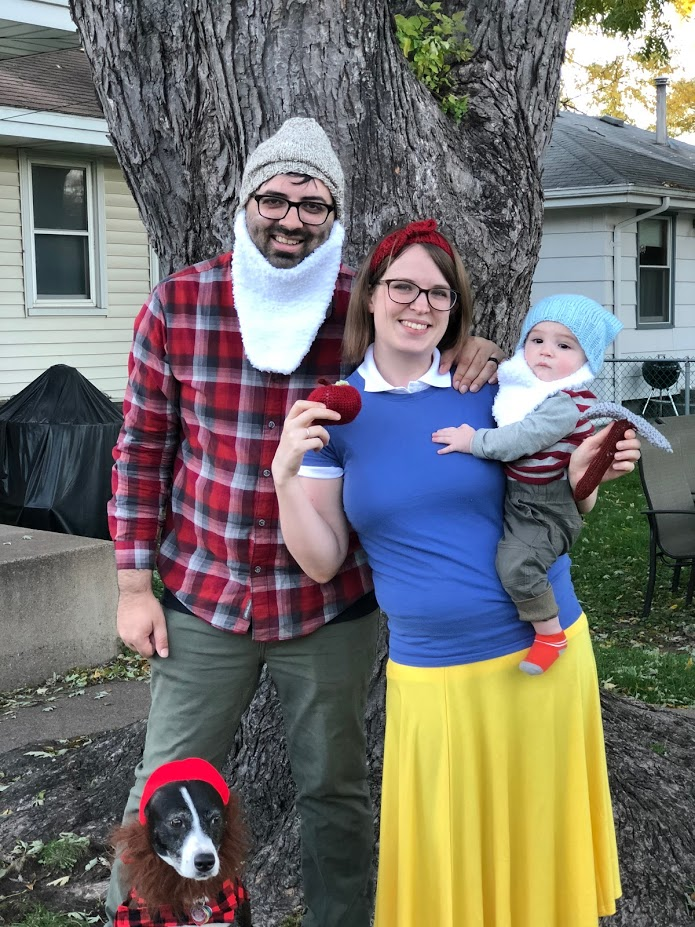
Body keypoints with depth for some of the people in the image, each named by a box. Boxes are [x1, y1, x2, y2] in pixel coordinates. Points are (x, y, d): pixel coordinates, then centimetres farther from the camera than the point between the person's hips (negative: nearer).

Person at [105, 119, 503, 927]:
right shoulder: (177, 304, -6)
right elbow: (144, 447, 0)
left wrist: (476, 355, -15)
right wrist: (134, 585, 0)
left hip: (331, 603, 0)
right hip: (201, 595, 0)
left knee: (334, 791, 15)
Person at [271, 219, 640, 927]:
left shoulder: (491, 390, -1)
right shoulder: (335, 412, -1)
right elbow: (322, 562, 0)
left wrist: (584, 472, -14)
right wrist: (285, 474, -15)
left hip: (546, 651, 1)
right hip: (431, 675, 0)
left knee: (538, 846, 15)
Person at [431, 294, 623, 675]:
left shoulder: (566, 404, -20)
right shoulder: (524, 387, 6)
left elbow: (522, 439, -29)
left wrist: (474, 441, -25)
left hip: (544, 510, -10)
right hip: (512, 499, 10)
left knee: (516, 562, -27)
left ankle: (550, 635, -10)